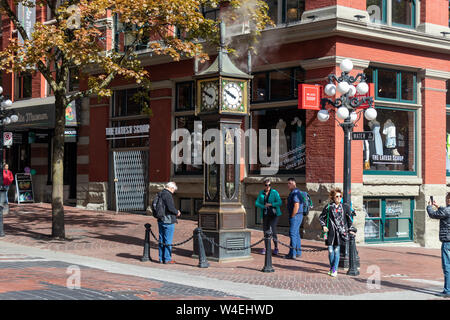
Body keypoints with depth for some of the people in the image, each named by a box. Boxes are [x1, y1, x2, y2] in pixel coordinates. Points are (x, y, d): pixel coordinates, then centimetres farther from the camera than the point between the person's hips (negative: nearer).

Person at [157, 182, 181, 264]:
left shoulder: (160, 194, 12)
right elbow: (170, 208, -23)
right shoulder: (168, 195, -16)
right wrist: (177, 212, -4)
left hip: (161, 220, 9)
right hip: (168, 221, -9)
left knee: (161, 240, 13)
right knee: (168, 241, -2)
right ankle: (167, 259, 2)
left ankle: (161, 259, 18)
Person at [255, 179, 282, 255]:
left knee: (272, 230, -14)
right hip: (265, 214, 4)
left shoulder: (274, 192, -5)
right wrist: (263, 206, -14)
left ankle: (276, 247, -3)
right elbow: (256, 203, 3)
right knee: (265, 231, 5)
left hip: (274, 214, -4)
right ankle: (266, 247, 19)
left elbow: (279, 203, -11)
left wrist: (270, 204, -20)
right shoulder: (261, 193, 7)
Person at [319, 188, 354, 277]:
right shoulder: (328, 207, 4)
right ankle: (331, 268, 20)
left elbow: (349, 219, 15)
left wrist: (349, 230, 15)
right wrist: (323, 226, -1)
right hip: (330, 231, 0)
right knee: (330, 251, 2)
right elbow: (321, 217, 12)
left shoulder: (345, 207, 6)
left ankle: (335, 269, 4)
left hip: (340, 231, 0)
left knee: (337, 250, -3)